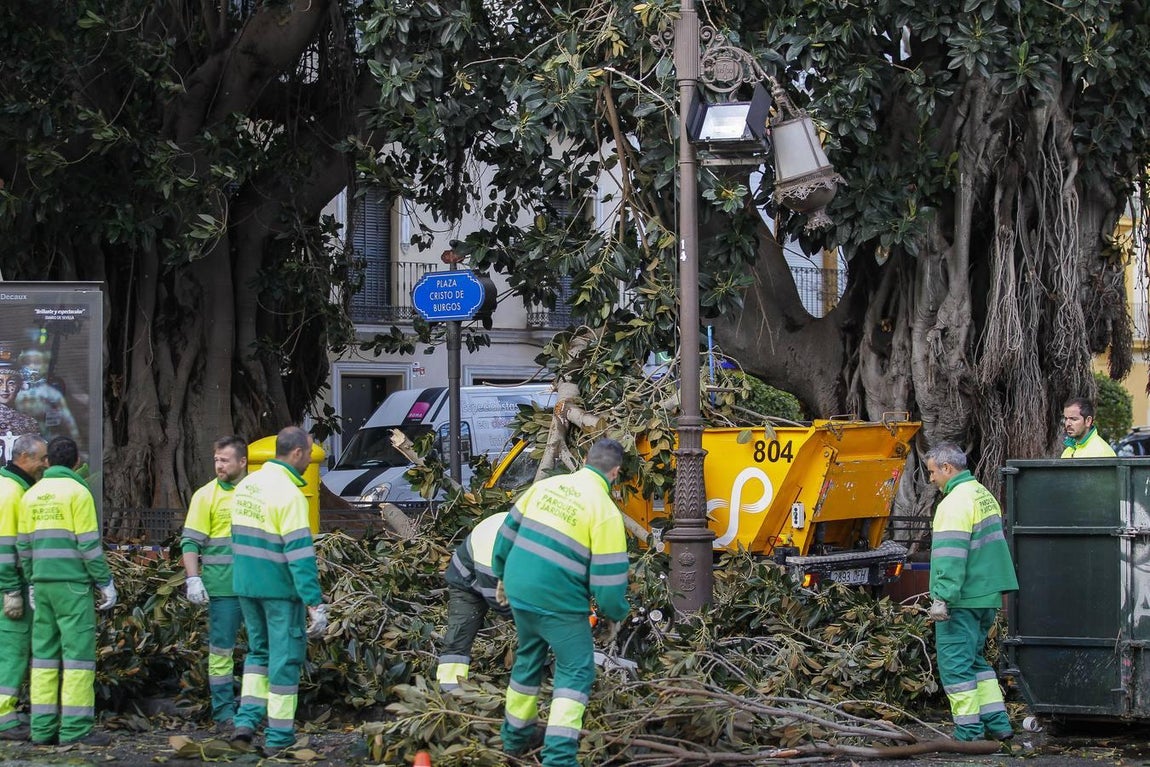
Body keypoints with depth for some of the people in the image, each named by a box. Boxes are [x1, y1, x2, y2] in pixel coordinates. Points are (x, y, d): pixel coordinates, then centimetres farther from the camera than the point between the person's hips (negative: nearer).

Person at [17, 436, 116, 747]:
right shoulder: (77, 492, -7)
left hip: (43, 583, 6)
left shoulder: (31, 495, 12)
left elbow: (24, 546, 13)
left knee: (45, 653, 8)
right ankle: (76, 728, -9)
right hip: (73, 584, -6)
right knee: (78, 652, -5)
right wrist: (106, 582, -5)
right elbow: (88, 544, -11)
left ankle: (43, 728, 6)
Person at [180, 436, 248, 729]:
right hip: (222, 586, -4)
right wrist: (193, 579, -14)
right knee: (221, 647, 1)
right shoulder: (206, 495, -1)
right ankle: (224, 711, 6)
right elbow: (190, 542, -4)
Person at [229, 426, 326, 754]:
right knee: (285, 657, 4)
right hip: (280, 588, -7)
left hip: (246, 583, 7)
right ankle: (279, 736, 9)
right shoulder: (289, 494, -19)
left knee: (259, 650, 20)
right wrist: (316, 604, -22)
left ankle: (246, 721, 7)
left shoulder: (246, 484, 6)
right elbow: (300, 554, -22)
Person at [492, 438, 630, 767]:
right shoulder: (604, 510, -13)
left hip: (519, 590, 6)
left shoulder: (545, 485, 5)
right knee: (576, 671, 5)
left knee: (527, 659, 25)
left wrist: (502, 575, 28)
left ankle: (516, 736, 38)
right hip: (559, 601, -6)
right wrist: (616, 611, 6)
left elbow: (508, 532, 13)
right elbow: (608, 573, -13)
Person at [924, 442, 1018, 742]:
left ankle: (969, 733, -4)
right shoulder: (983, 495, 16)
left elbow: (951, 556, -21)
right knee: (975, 659, 19)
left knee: (955, 663, -4)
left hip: (962, 600, -10)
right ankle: (997, 723, 17)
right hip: (987, 596, 10)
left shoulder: (955, 502, -15)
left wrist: (942, 597, -22)